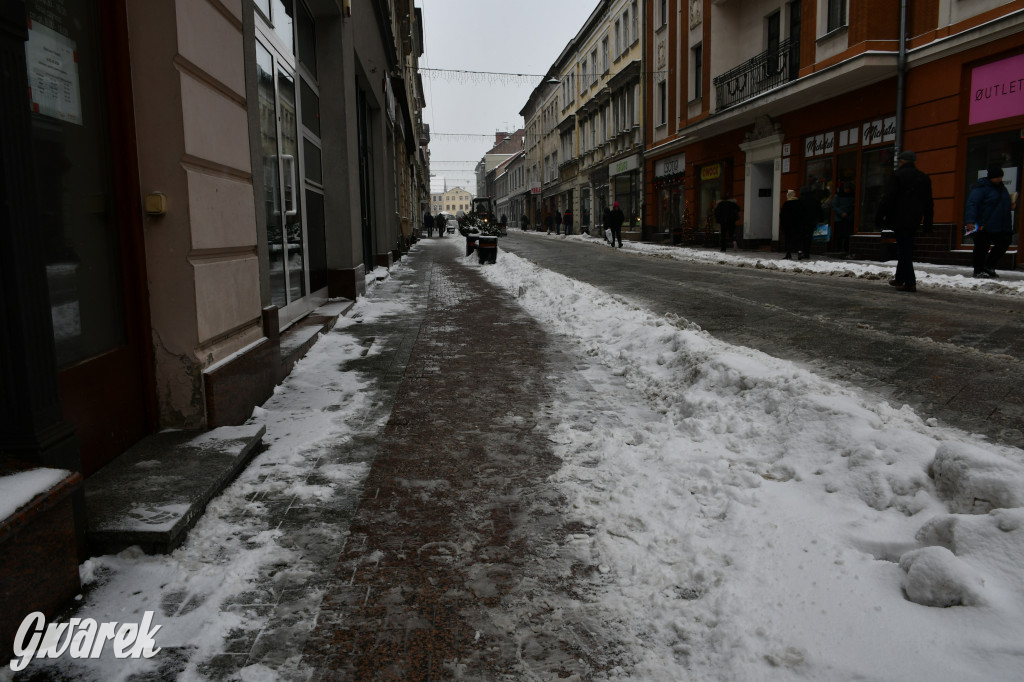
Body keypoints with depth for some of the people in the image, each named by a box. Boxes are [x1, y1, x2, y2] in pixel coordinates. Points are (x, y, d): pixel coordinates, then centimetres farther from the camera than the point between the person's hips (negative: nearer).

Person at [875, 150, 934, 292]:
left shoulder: (897, 175, -7)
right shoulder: (924, 178, 14)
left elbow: (888, 198, -12)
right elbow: (928, 202, 15)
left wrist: (879, 216, -7)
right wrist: (928, 222, 18)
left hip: (900, 219, -7)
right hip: (914, 219, 7)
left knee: (904, 250, -7)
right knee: (905, 249, 17)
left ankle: (910, 282, -12)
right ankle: (900, 279, 26)